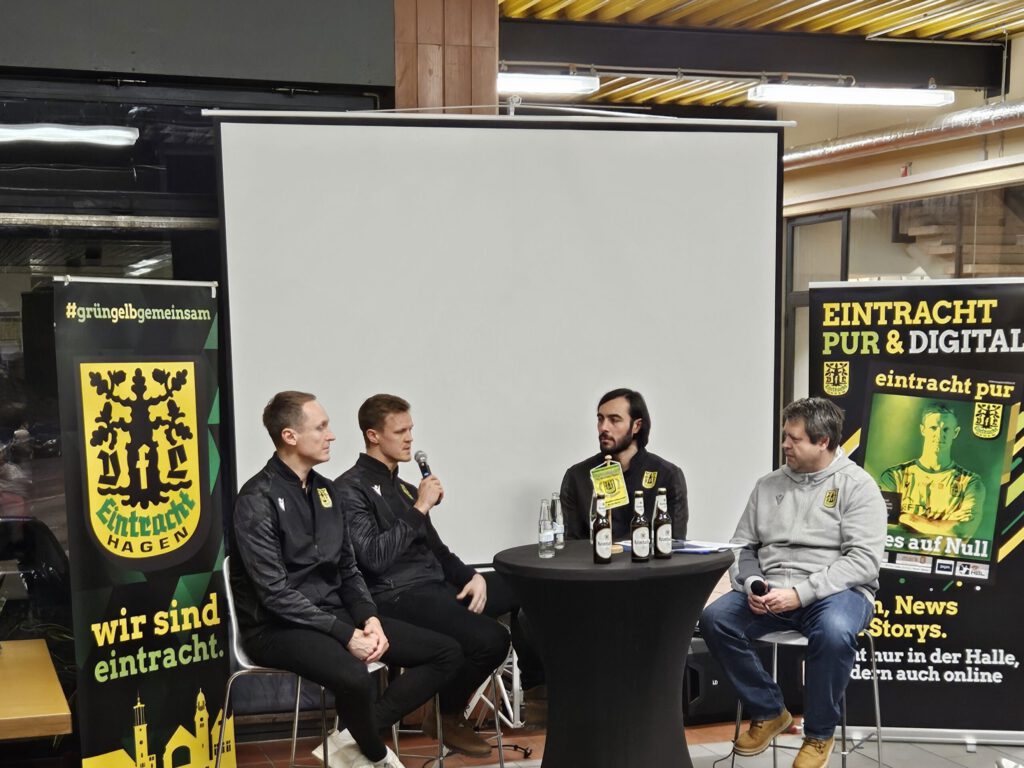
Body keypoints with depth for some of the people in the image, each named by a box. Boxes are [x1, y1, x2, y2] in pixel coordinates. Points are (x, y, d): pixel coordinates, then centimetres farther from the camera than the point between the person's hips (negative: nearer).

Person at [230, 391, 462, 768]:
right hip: (279, 627, -8)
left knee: (447, 653, -2)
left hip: (334, 613, 8)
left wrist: (369, 617, -6)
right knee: (355, 677, -38)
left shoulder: (325, 490, 10)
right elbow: (276, 594, -20)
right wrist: (346, 634, -22)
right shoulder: (258, 500, -14)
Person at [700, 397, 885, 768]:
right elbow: (742, 547, 13)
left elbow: (863, 559, -13)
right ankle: (768, 712, 1)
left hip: (836, 591, -4)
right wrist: (753, 585, -10)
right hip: (770, 589, 5)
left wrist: (802, 593, -22)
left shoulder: (857, 485, -3)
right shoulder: (768, 485, 12)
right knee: (714, 620, -22)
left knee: (834, 633, -38)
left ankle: (819, 734, -10)